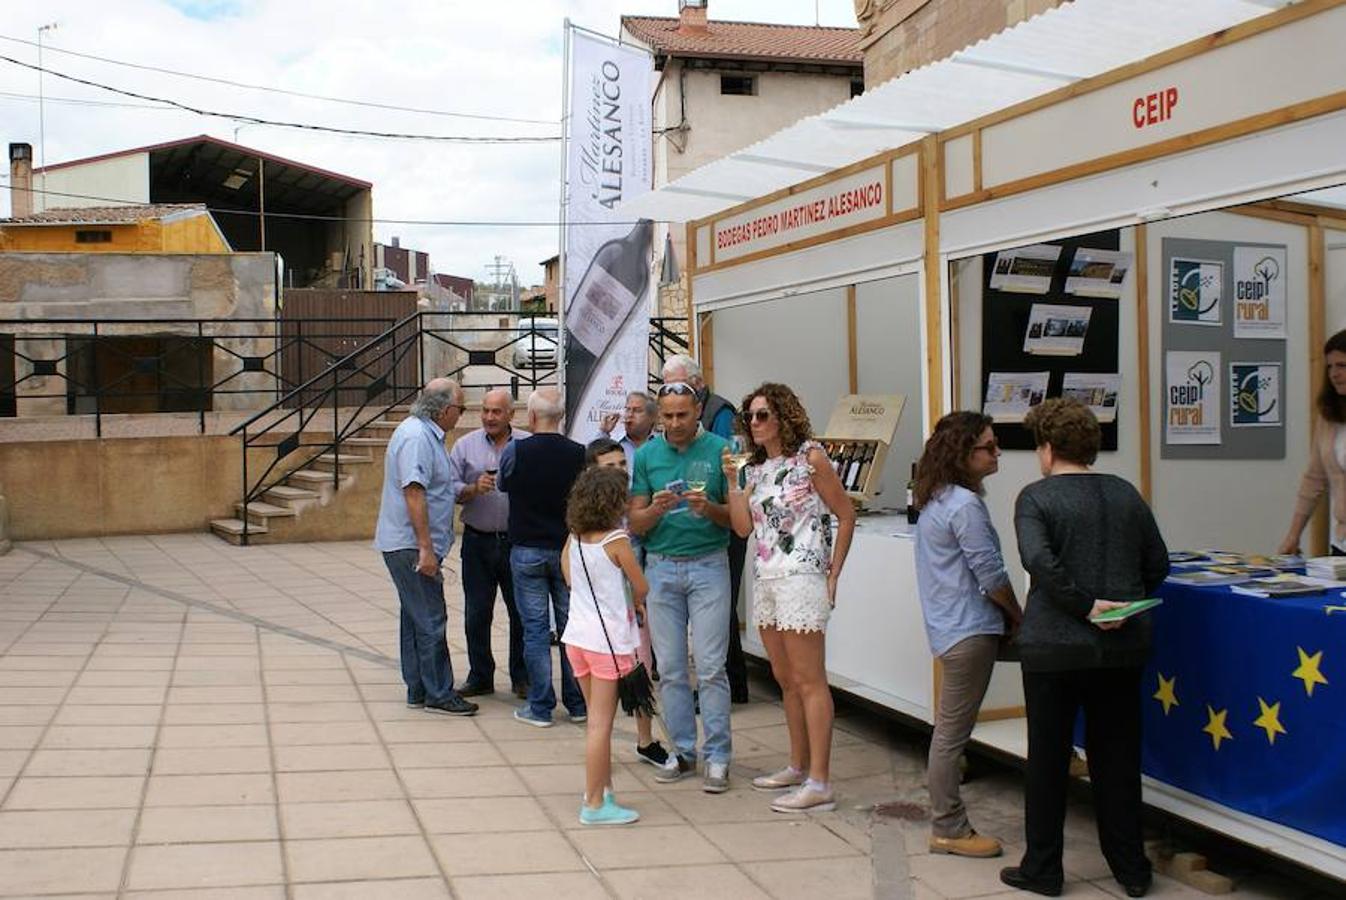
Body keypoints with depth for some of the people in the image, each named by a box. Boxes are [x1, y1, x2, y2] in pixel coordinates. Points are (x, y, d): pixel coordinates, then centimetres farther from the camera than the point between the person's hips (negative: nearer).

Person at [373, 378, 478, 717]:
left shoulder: (427, 434, 15)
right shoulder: (415, 437, -18)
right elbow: (414, 492, -25)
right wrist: (426, 548, -25)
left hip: (411, 546, 11)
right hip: (411, 546, -11)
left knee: (417, 619, 15)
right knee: (431, 621, -5)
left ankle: (418, 691, 22)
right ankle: (438, 694, 2)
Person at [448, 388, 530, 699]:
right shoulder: (465, 446, 5)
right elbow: (450, 489, 1)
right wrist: (474, 489, -15)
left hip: (517, 542, -1)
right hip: (478, 542, 1)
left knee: (521, 612, 6)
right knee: (476, 614, 6)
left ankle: (522, 677, 20)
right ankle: (480, 676, 20)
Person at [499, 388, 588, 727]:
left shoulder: (515, 451, -11)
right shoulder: (578, 454, -6)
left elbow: (503, 484, 7)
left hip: (527, 550, -2)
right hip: (568, 549, 2)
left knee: (535, 629, 3)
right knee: (572, 626, 10)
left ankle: (540, 707, 6)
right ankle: (577, 703, 16)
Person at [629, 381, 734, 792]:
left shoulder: (721, 450, -1)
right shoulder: (647, 455, 6)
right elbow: (635, 523, 5)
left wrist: (709, 508, -20)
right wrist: (657, 509, -16)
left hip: (709, 564, -3)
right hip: (661, 568, 3)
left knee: (711, 667, -4)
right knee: (670, 669, 7)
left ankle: (717, 757, 4)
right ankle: (683, 752, 18)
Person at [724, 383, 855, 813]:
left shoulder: (809, 458, -5)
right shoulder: (757, 469, 14)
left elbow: (846, 515, -3)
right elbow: (743, 527, 7)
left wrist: (833, 575, -6)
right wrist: (731, 481, -2)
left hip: (800, 579, -8)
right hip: (764, 580, 8)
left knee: (809, 682, -7)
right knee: (786, 680, 14)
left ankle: (819, 784, -6)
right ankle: (798, 766, 25)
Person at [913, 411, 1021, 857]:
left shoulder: (935, 499, 13)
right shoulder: (965, 506, -18)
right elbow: (991, 574, -15)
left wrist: (1006, 618, 17)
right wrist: (1019, 617, 1)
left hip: (949, 625, 10)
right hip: (969, 629, -10)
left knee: (948, 728, 15)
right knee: (953, 731, -2)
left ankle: (947, 822, 23)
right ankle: (949, 829, 7)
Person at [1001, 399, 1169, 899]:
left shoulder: (1036, 497, -8)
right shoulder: (1125, 494, 6)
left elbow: (1038, 560, -24)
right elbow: (1158, 565, 8)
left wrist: (1086, 604, -17)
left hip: (1054, 646, -4)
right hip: (1124, 647, 4)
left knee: (1047, 759, 8)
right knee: (1117, 757, 14)